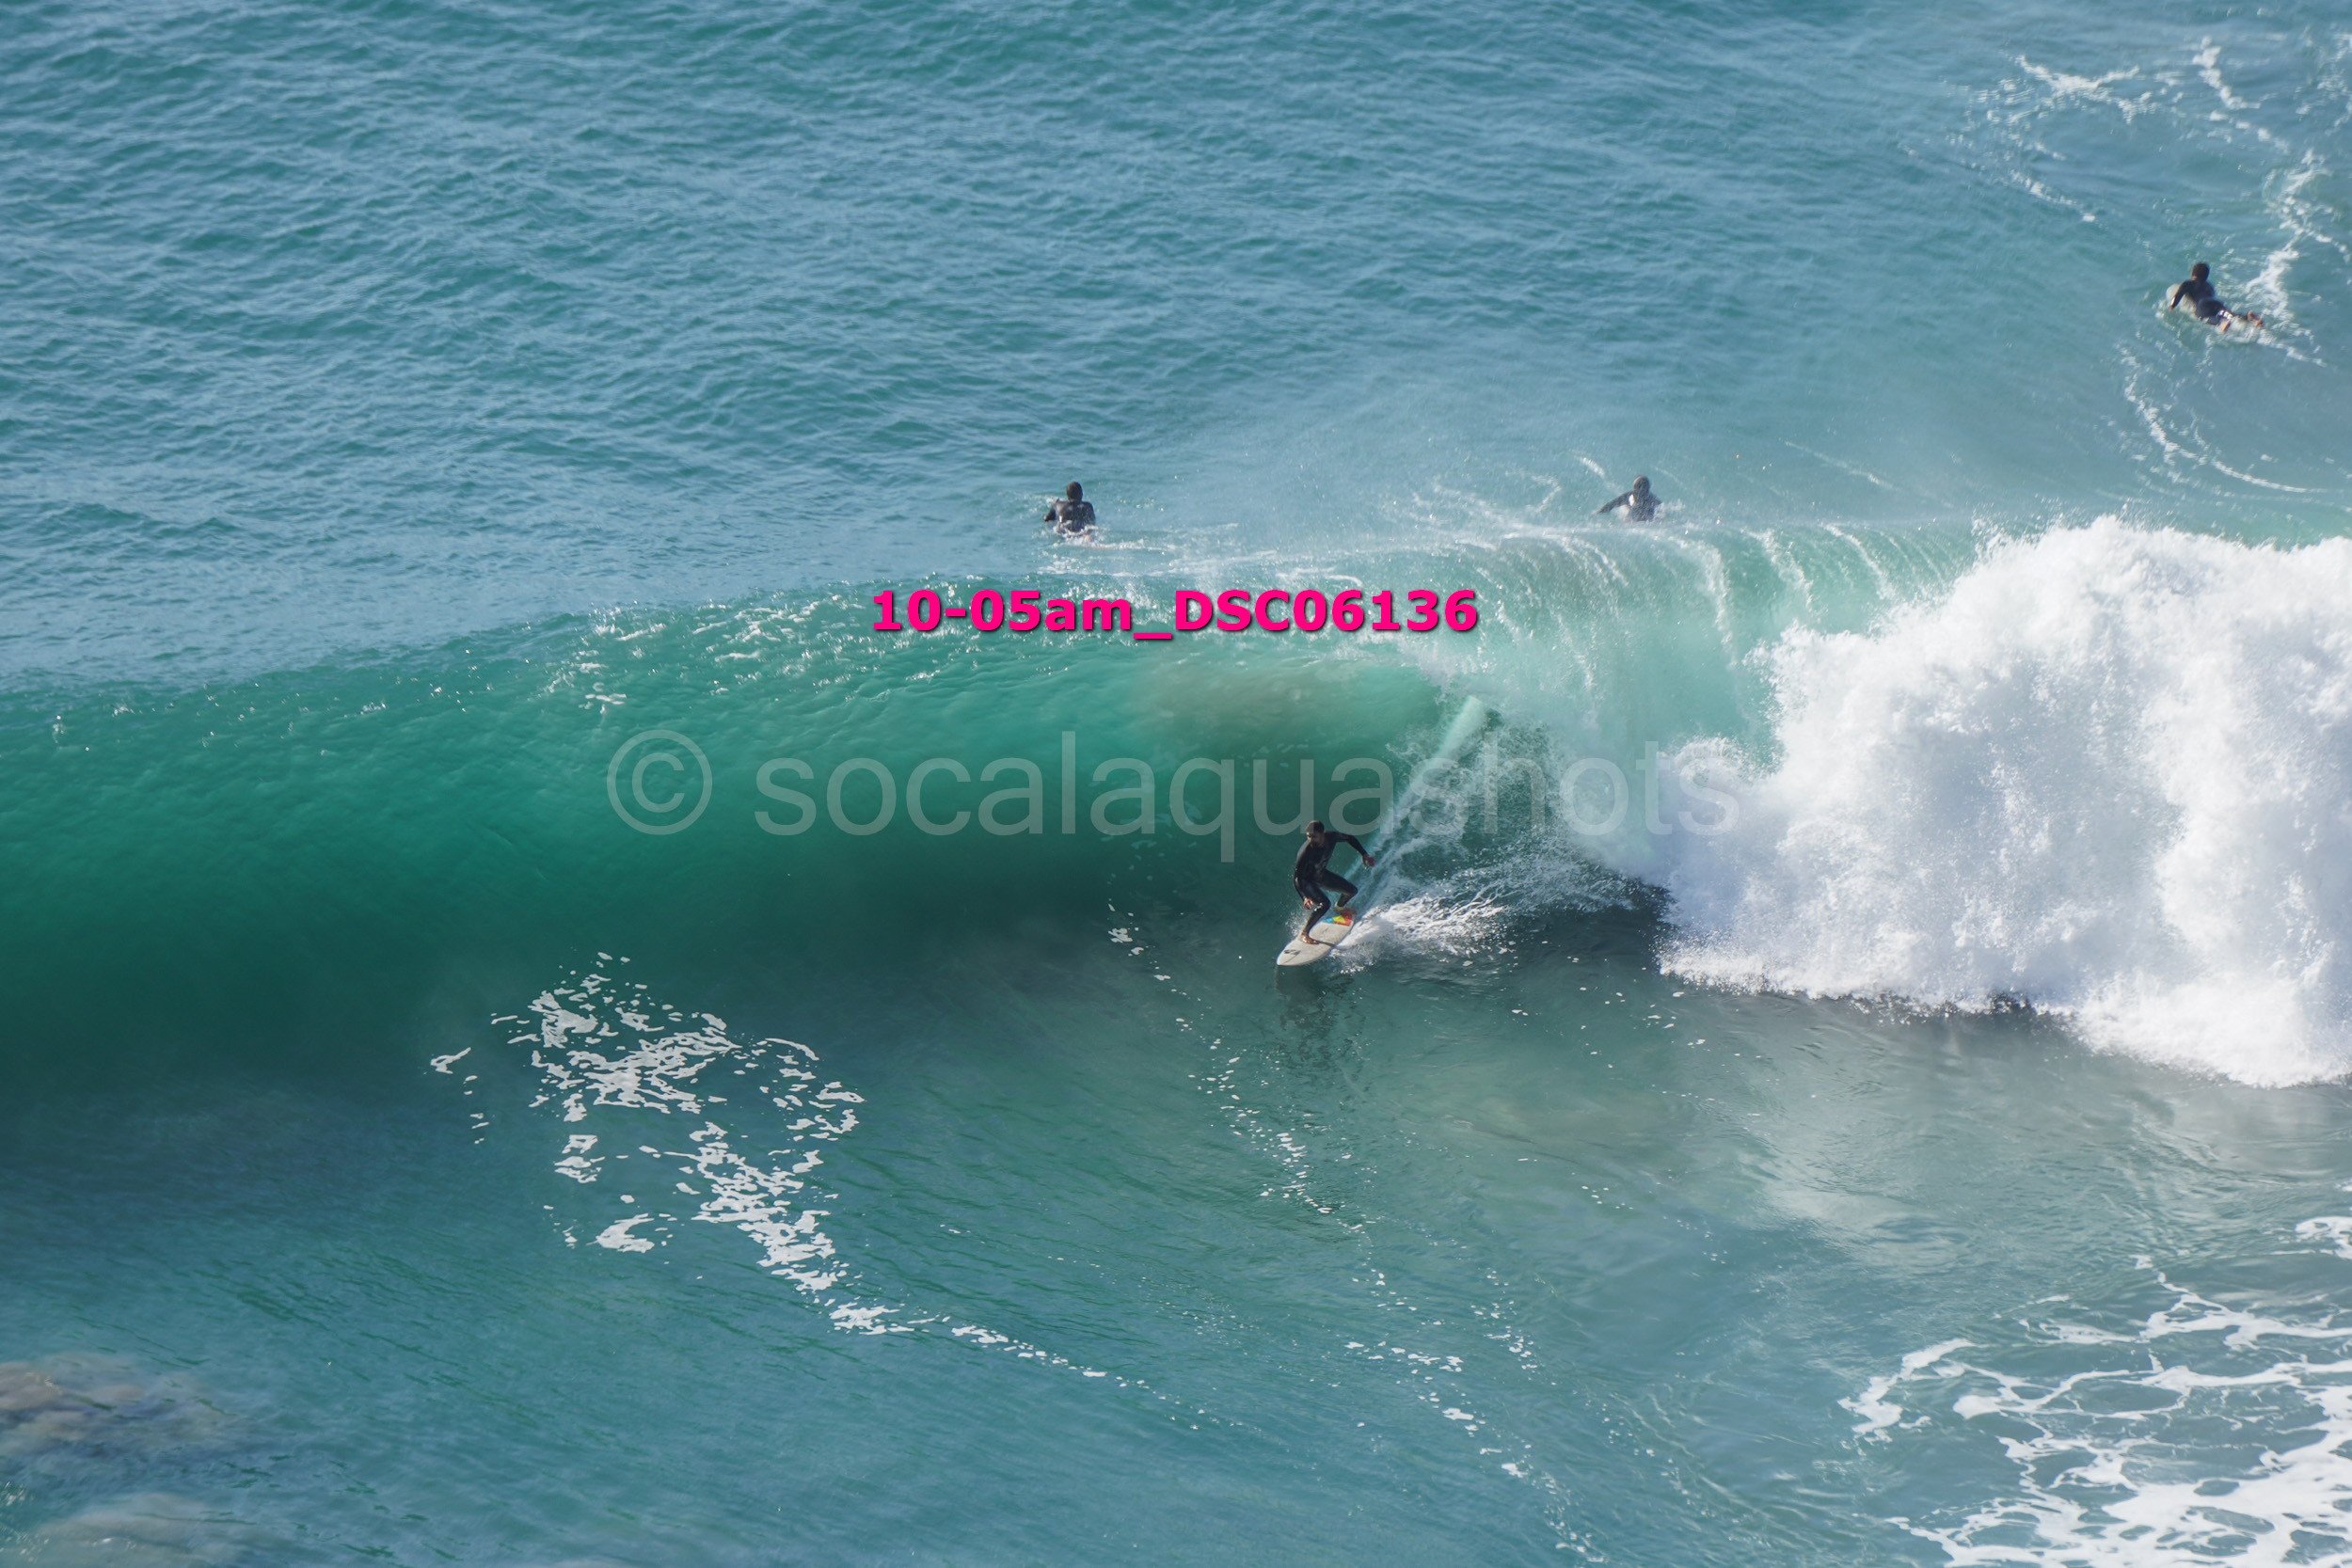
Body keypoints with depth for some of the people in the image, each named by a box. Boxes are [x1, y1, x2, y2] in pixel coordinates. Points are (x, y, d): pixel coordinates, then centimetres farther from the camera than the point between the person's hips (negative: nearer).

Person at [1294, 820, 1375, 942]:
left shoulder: (1331, 837, -24)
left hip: (1320, 873, 7)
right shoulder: (1306, 851, -39)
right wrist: (1305, 897, -49)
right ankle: (1303, 933, -17)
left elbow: (1350, 838, -1)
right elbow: (1297, 877, -36)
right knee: (1324, 904, -29)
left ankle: (1340, 907, 49)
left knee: (1351, 890, 14)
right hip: (1305, 880, -7)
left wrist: (1365, 855, -4)